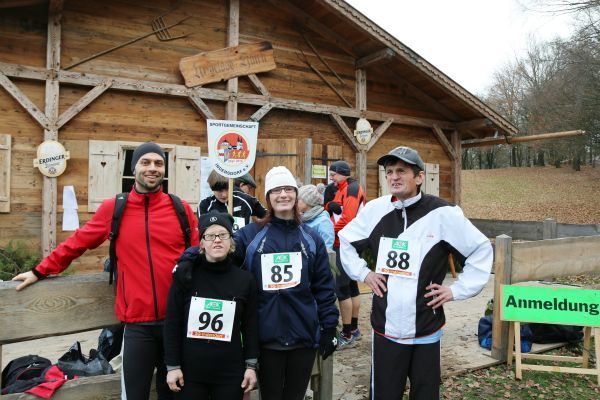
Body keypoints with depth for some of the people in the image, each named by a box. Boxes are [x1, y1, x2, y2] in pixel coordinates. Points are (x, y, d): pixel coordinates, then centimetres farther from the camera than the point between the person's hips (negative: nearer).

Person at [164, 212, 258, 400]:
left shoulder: (245, 279, -3)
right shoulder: (185, 273, -6)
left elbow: (251, 326, 2)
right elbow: (172, 323, -3)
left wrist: (251, 365, 1)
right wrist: (172, 365, -3)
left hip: (230, 373, 1)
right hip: (189, 371, -1)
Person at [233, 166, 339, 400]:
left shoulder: (311, 238, 4)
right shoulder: (250, 235, -2)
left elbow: (324, 287, 5)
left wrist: (329, 327, 3)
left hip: (304, 335, 2)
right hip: (267, 338, -1)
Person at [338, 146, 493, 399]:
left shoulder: (443, 213, -10)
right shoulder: (375, 210, -1)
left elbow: (481, 250, -1)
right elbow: (346, 241, 15)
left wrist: (458, 290, -4)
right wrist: (362, 273, 6)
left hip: (426, 330, -2)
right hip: (385, 329, 2)